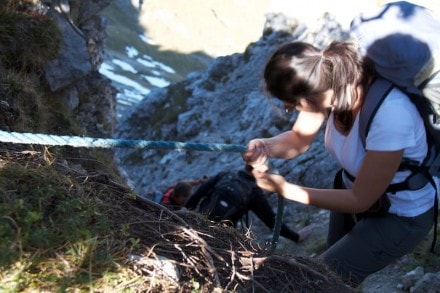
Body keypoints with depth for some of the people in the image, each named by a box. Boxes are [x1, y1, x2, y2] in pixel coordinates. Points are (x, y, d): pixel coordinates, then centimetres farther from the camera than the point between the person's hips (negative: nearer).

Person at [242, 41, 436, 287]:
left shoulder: (390, 115, -41)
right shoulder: (331, 82, -22)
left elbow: (360, 200, -29)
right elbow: (299, 138, -6)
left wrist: (284, 189, -27)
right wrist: (265, 147, -28)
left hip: (401, 216, -6)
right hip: (356, 189, 6)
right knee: (336, 264, 24)